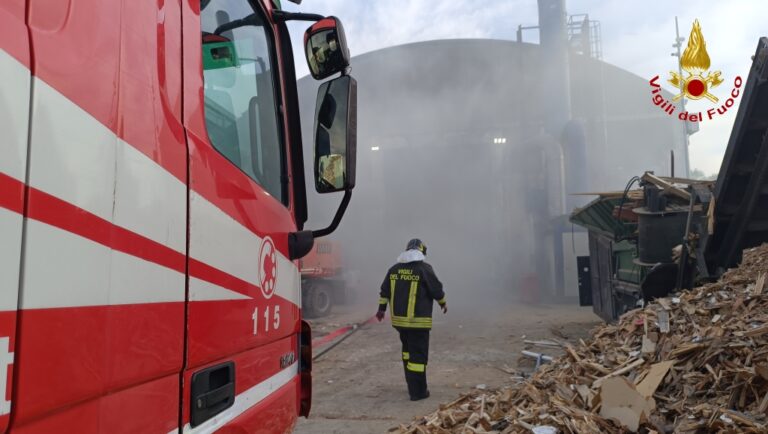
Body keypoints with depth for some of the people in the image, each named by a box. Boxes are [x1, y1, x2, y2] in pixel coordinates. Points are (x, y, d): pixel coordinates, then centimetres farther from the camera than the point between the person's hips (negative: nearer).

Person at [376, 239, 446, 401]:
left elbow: (385, 291, 11)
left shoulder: (394, 269, 6)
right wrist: (443, 303, 13)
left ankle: (412, 384, 31)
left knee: (407, 350, 22)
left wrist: (382, 309, 21)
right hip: (418, 321, -6)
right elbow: (437, 290, -6)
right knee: (418, 354, 0)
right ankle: (418, 391, 3)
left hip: (399, 319, 6)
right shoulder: (424, 268, -11)